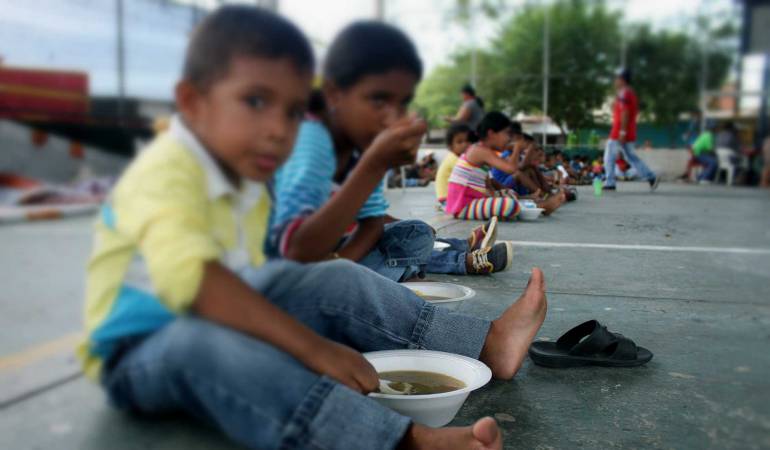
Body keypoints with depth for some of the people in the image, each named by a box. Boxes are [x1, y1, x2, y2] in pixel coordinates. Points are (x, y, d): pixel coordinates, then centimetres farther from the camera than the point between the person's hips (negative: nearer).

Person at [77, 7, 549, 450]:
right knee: (208, 345, -40)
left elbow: (245, 276, 6)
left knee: (335, 282, -3)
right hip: (141, 355, -8)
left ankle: (485, 343, 0)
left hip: (229, 329, 8)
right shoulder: (166, 174, -26)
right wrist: (310, 345, -43)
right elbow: (193, 279, -42)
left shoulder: (249, 183, 4)